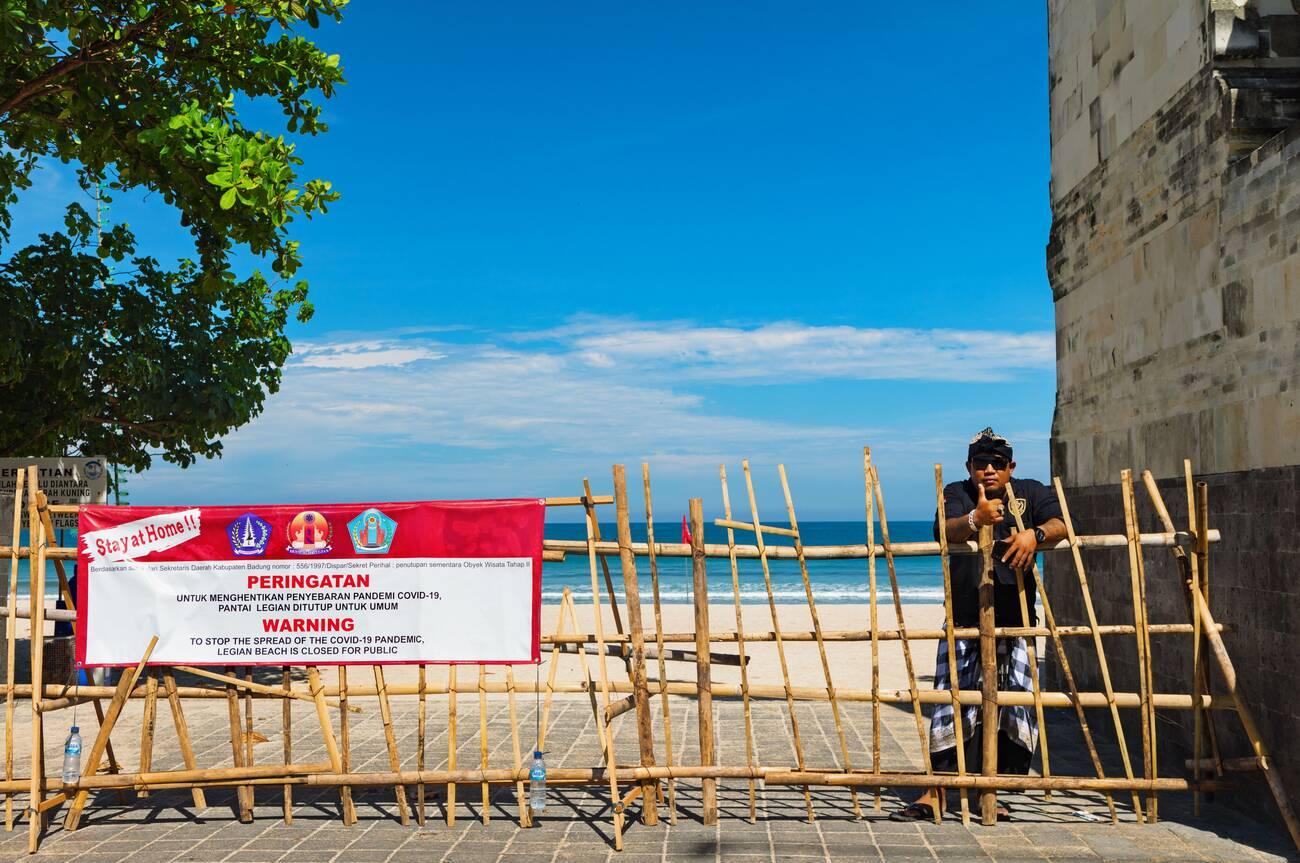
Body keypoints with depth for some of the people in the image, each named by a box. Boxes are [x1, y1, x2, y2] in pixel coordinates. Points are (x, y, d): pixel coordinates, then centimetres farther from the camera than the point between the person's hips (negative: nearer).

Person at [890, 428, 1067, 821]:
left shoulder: (1030, 492, 5)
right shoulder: (956, 494, 1)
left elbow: (1059, 524, -13)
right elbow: (944, 529, -21)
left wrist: (1035, 534, -36)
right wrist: (975, 520, -42)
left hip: (1015, 622, 1)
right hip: (963, 621, -1)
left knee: (1015, 705, 2)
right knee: (951, 701, -2)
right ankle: (935, 792, 3)